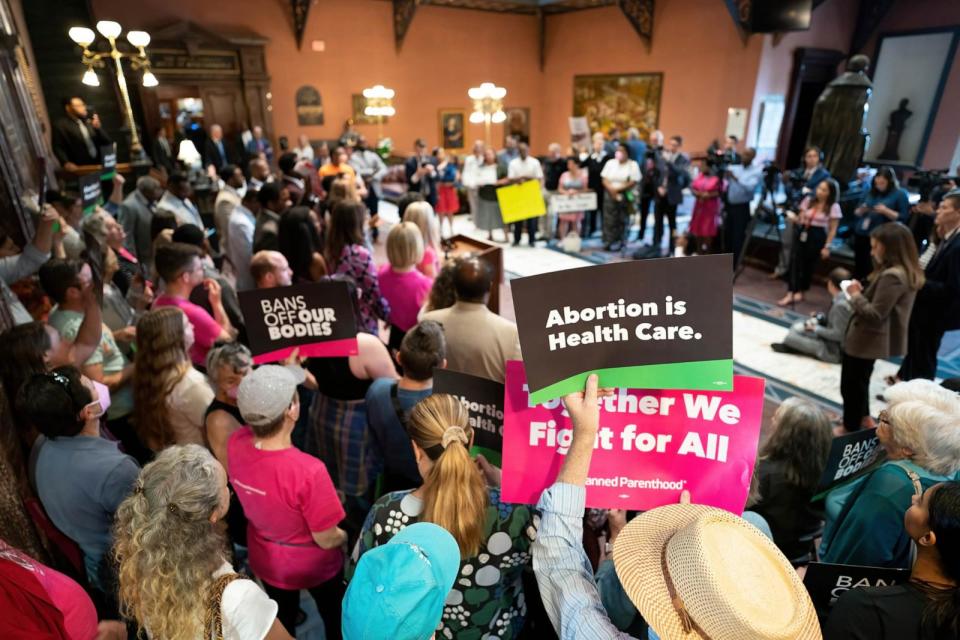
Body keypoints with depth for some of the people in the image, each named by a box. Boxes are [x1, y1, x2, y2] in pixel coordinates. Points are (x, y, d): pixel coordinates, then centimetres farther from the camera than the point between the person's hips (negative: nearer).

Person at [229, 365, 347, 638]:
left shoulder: (235, 443, -27)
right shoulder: (308, 470, -43)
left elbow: (260, 414, -1)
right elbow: (327, 539, -27)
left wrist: (281, 374, 0)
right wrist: (346, 536, -6)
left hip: (266, 560, 5)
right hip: (312, 565, -4)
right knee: (334, 617, 30)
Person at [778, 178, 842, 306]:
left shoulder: (834, 207, -6)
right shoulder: (808, 200, 5)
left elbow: (833, 230, -5)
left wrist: (827, 247, -8)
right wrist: (795, 219, -10)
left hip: (818, 237, -3)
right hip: (802, 233, 3)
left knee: (809, 265, 5)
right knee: (795, 261, -9)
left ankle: (800, 291, 19)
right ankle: (790, 294, -13)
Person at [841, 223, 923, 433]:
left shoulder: (892, 276, -26)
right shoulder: (906, 273, 6)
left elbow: (875, 315, -26)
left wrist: (855, 295, -15)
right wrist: (862, 292, 0)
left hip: (864, 341, -10)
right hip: (869, 340, 10)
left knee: (851, 386, 7)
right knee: (859, 383, 26)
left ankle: (851, 429, 22)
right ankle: (863, 421, 43)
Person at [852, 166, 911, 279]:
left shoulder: (899, 194, 0)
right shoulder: (870, 192, 13)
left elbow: (903, 218, -5)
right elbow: (856, 213, 18)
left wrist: (886, 211, -17)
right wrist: (861, 210, -4)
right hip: (860, 234, 5)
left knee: (872, 269, -9)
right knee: (858, 267, 9)